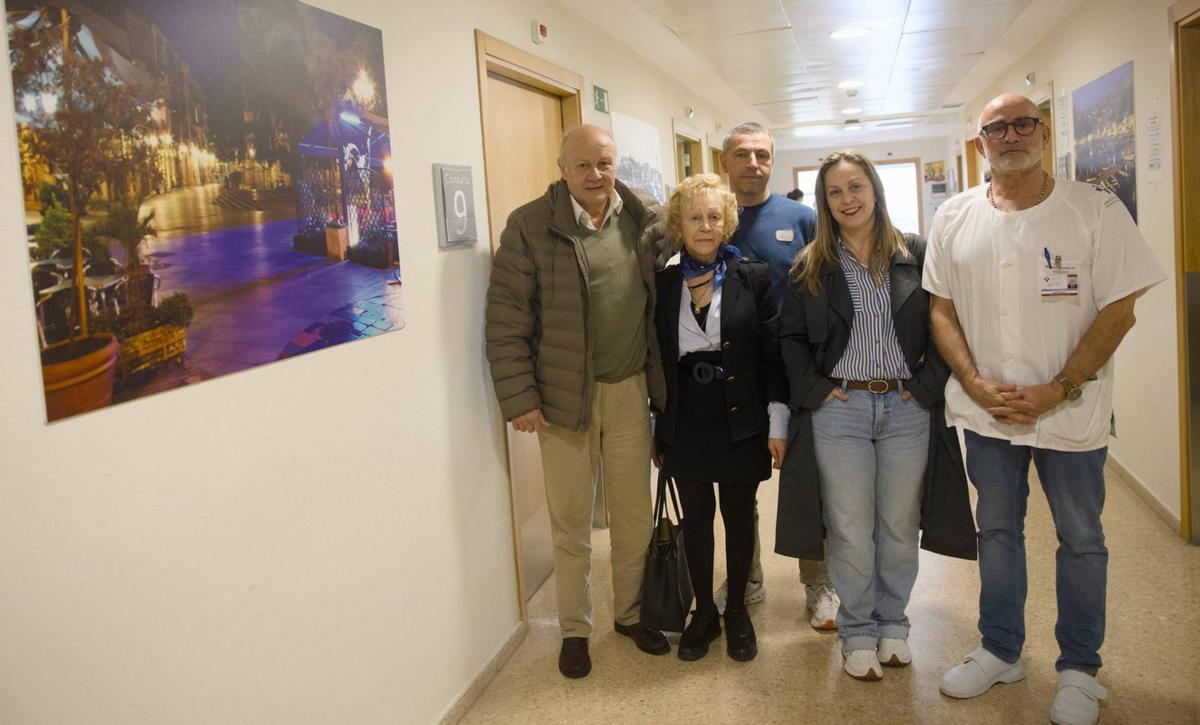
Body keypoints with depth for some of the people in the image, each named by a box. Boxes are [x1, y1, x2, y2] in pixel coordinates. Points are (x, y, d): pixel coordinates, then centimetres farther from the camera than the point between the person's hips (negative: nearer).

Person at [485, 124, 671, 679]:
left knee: (634, 514, 15)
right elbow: (506, 318, -9)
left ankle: (631, 613, 35)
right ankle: (575, 629, 28)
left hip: (631, 391, 3)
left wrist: (662, 382, 3)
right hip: (563, 396, -3)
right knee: (570, 522, 10)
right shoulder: (530, 226, -9)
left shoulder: (646, 220, 2)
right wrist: (519, 398, -12)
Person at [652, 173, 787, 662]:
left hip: (740, 421, -1)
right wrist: (655, 430, 6)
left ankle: (737, 611, 27)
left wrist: (777, 424, -6)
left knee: (739, 515, 10)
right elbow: (656, 360, 6)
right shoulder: (662, 284, 3)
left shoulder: (753, 277, -3)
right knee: (696, 517, 11)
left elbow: (773, 353, -3)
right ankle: (703, 610, 27)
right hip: (685, 423, 2)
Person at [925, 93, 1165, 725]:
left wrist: (1056, 392, -16)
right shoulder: (955, 220, 3)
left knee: (1080, 539, 10)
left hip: (1071, 412, -2)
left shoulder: (1096, 211, -7)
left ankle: (1078, 668, 27)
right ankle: (1000, 651, 32)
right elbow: (942, 311, 4)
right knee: (996, 530, 15)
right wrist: (977, 385, -9)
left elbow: (1118, 310, -9)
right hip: (986, 410, 3)